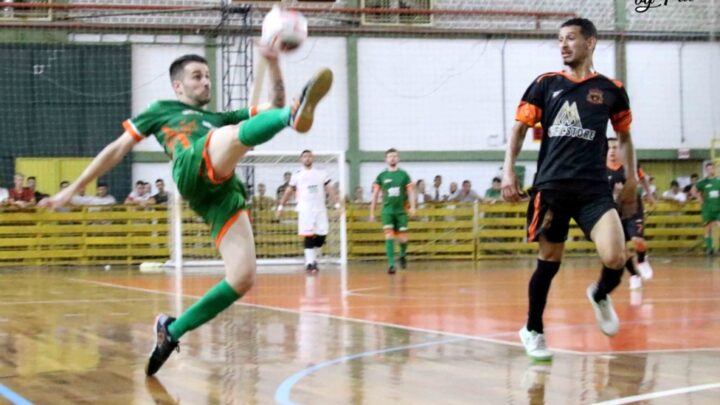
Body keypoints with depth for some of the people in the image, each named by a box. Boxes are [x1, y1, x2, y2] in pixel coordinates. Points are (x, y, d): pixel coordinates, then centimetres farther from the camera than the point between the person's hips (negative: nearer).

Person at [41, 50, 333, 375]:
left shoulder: (221, 118, 42)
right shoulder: (161, 110, 31)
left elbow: (275, 105, 35)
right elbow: (117, 149, 29)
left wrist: (273, 63, 20)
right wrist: (73, 189, 26)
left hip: (224, 195, 5)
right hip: (194, 170, -5)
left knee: (243, 279, -11)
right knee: (237, 134, -34)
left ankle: (171, 330, 4)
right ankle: (294, 116, -67)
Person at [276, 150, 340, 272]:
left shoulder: (322, 173, 9)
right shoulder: (297, 175, 6)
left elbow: (330, 189, 6)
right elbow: (288, 192, 11)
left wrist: (337, 204, -4)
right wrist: (280, 207, 7)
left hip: (320, 209, 2)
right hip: (305, 210, -2)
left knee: (322, 236, -1)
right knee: (308, 236, -9)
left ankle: (313, 259, 18)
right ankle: (309, 263, -6)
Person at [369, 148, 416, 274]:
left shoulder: (404, 174, 4)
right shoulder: (381, 176, 4)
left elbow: (410, 192, 3)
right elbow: (375, 195, 8)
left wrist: (412, 207, -11)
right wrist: (372, 212, 6)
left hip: (401, 211, 1)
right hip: (387, 211, -1)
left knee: (402, 239, 2)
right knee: (389, 237, -12)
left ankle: (403, 255, 34)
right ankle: (391, 264, -11)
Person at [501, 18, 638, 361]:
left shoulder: (611, 90, 6)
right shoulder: (545, 84, 5)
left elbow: (625, 136, 19)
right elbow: (519, 129, 8)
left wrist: (631, 179, 12)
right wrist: (508, 171, -3)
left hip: (595, 188, 0)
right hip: (551, 186, 0)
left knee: (615, 259, -16)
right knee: (549, 260, 5)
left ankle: (600, 295, 19)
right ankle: (533, 330, 24)